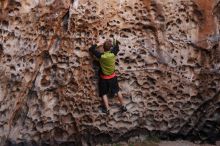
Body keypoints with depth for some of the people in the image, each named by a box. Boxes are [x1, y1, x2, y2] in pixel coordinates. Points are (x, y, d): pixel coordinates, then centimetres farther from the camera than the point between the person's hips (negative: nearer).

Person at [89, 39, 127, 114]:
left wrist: (98, 44, -5)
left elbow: (91, 49, -10)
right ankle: (123, 106, 24)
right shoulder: (113, 53, -18)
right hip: (112, 76, 2)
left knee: (104, 93, 10)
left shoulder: (100, 55, -22)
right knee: (117, 91, 16)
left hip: (103, 78, -2)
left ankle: (107, 109, 9)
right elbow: (117, 46, 3)